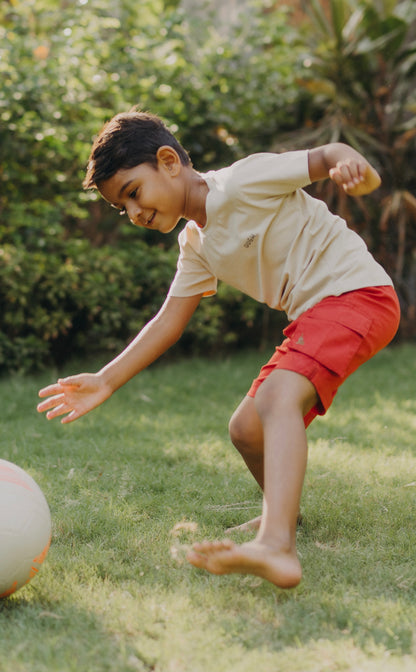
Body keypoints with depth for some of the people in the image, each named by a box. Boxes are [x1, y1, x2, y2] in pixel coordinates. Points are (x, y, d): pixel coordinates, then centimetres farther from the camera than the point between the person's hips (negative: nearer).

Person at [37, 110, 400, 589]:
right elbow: (169, 322, 13)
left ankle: (277, 549, -48)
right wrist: (106, 382, 6)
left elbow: (327, 156, -13)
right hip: (311, 316, 9)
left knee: (277, 397, -31)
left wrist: (354, 167, -38)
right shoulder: (196, 245, 14)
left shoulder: (244, 180, -11)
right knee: (247, 428, 9)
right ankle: (282, 515, 35)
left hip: (357, 292, -9)